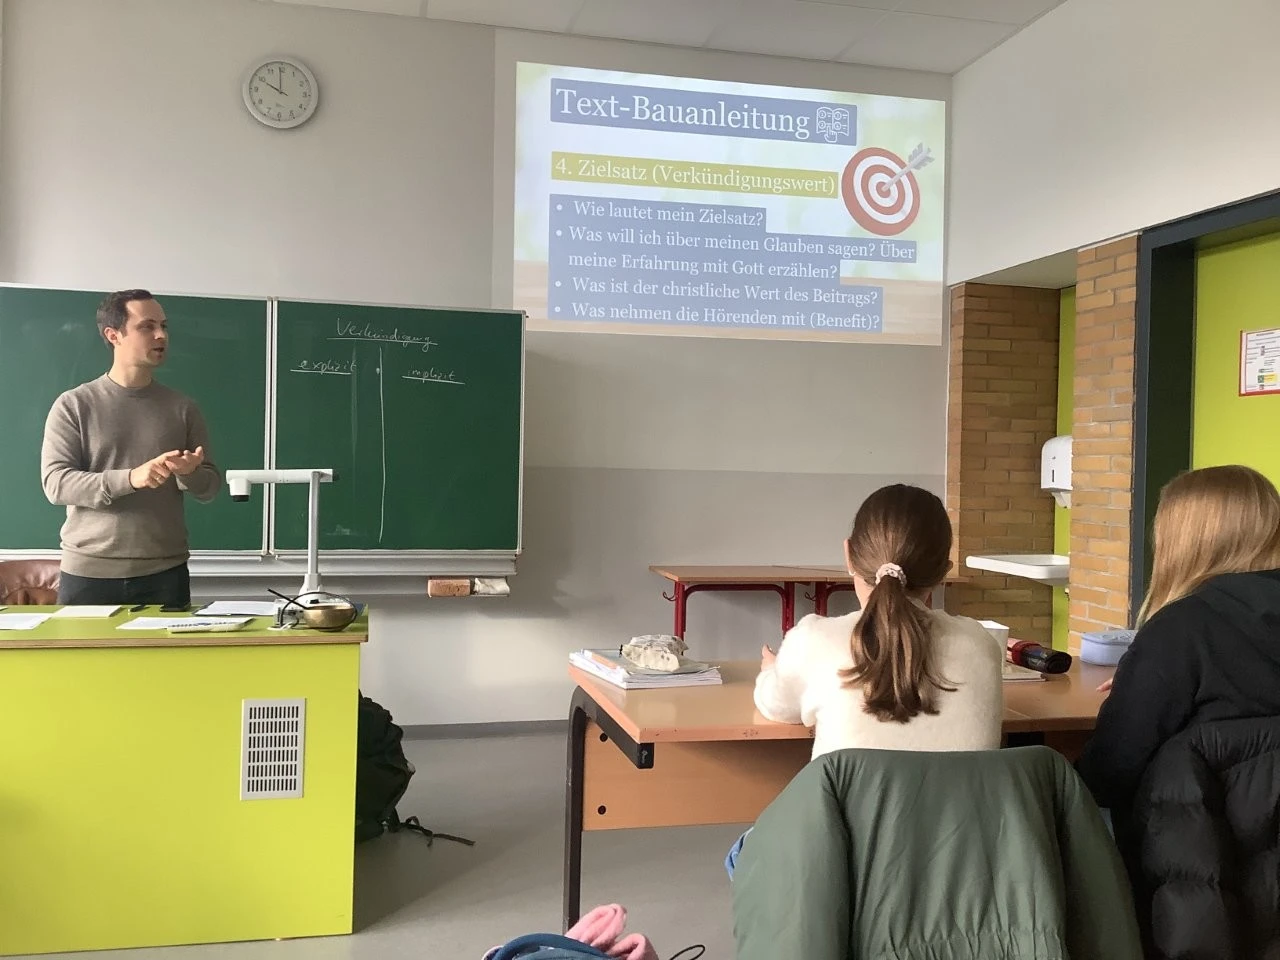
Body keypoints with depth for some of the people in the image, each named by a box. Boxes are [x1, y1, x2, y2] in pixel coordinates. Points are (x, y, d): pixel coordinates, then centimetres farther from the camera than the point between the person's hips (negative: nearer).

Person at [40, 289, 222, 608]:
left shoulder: (183, 408, 7)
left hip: (165, 572, 2)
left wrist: (188, 474, -16)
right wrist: (130, 478, -22)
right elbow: (55, 483, -8)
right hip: (87, 573, -1)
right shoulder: (73, 405, 1)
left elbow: (210, 486, 8)